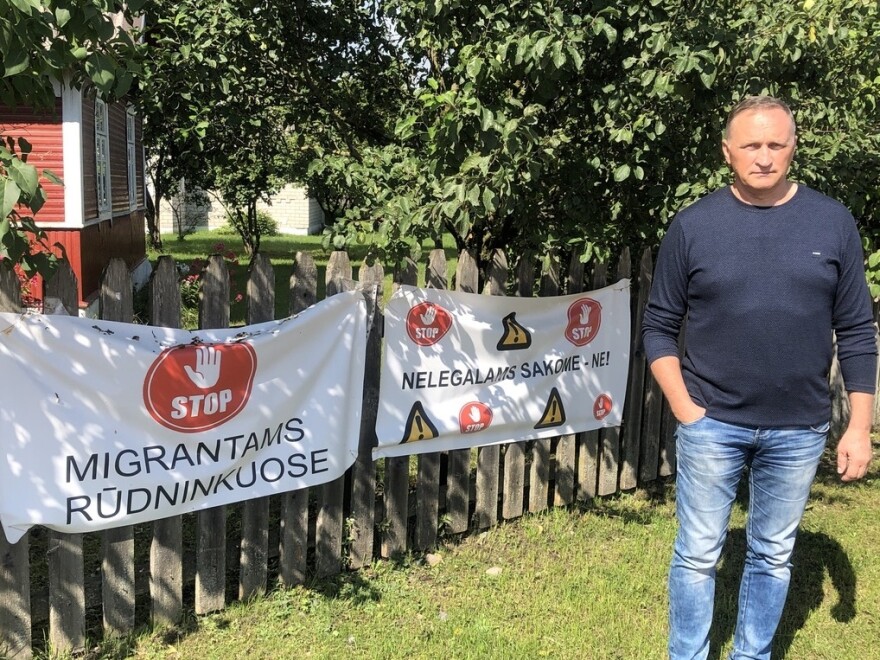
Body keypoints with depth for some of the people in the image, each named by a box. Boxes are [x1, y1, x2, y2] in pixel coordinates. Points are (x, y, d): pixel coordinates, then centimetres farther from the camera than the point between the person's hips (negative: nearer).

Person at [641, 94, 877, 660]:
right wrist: (684, 408, -7)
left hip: (799, 430, 2)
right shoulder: (694, 225, -4)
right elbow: (659, 327, 1)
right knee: (698, 555, 8)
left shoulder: (833, 222, 0)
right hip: (711, 425, -1)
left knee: (774, 556, 15)